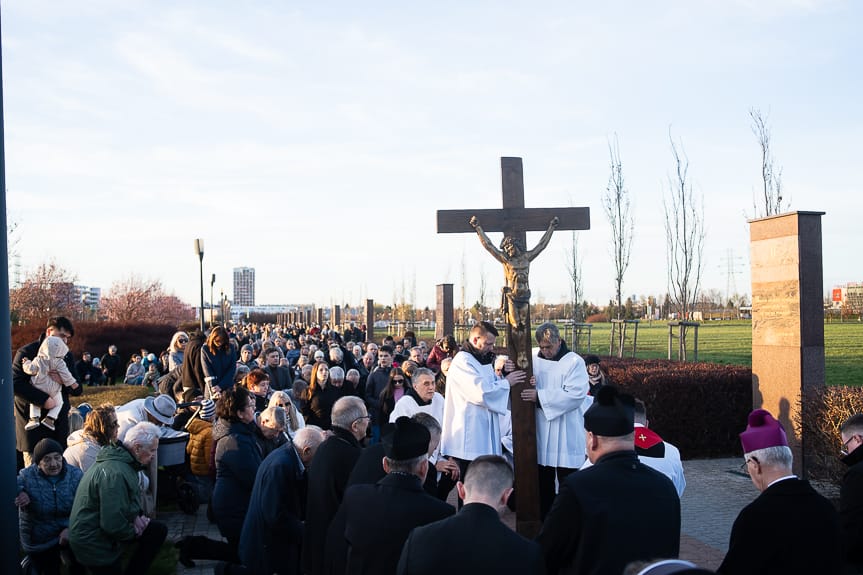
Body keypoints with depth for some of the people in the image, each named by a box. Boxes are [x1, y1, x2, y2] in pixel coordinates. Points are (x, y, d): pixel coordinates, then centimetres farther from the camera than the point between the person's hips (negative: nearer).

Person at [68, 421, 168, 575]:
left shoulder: (124, 461, 2)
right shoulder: (115, 474, -31)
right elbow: (113, 525, -33)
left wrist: (136, 516, 0)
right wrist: (133, 531, -14)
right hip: (94, 544, -9)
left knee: (159, 530, 7)